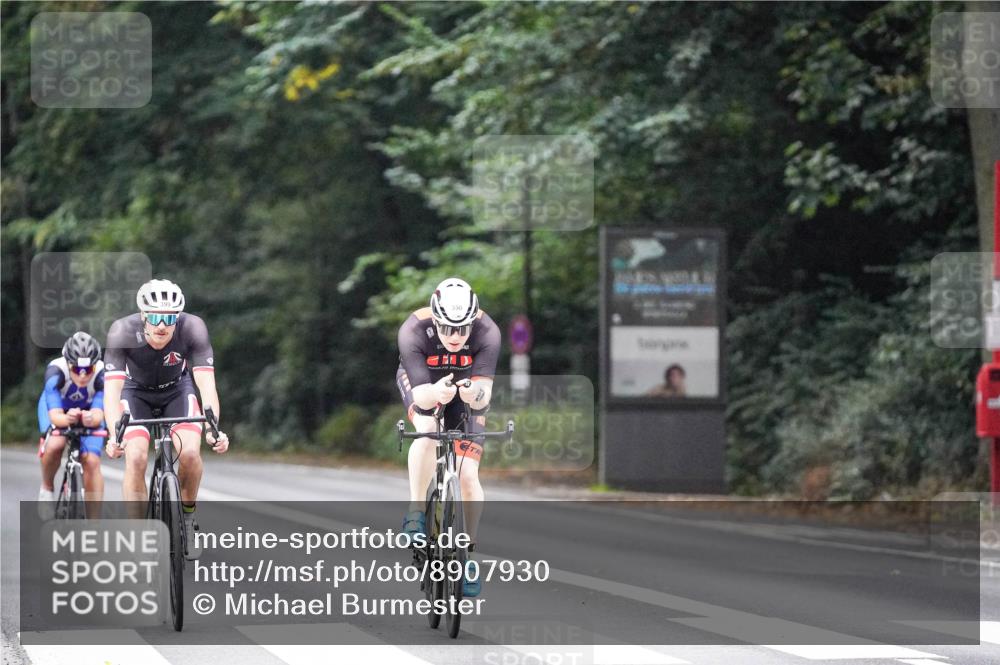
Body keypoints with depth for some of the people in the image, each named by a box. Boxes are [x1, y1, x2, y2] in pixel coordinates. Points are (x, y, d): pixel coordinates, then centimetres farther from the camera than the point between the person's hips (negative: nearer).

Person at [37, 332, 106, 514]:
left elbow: (98, 413, -41)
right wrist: (67, 419, -65)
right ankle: (46, 488, -1)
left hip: (88, 411, 1)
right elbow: (55, 415, -42)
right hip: (56, 405, -1)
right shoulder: (56, 372, -37)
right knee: (55, 444, -30)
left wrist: (91, 418, -65)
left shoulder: (101, 375, -35)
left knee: (92, 462, -16)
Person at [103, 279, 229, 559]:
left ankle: (187, 518, 4)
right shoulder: (123, 332, -33)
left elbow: (206, 384, -36)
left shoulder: (192, 329, -32)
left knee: (190, 452, -24)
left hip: (177, 391, 0)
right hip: (136, 392, 0)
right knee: (135, 457, -24)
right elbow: (112, 391, -38)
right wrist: (114, 436, -54)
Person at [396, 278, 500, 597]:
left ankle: (468, 551, 10)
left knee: (468, 476, -9)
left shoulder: (487, 333, -34)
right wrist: (434, 394, -63)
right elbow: (420, 395, -40)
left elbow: (484, 395, -38)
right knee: (427, 430, -34)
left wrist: (476, 394, -61)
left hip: (466, 384, 1)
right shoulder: (413, 331, -36)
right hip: (422, 382, -1)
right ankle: (415, 512, -16)